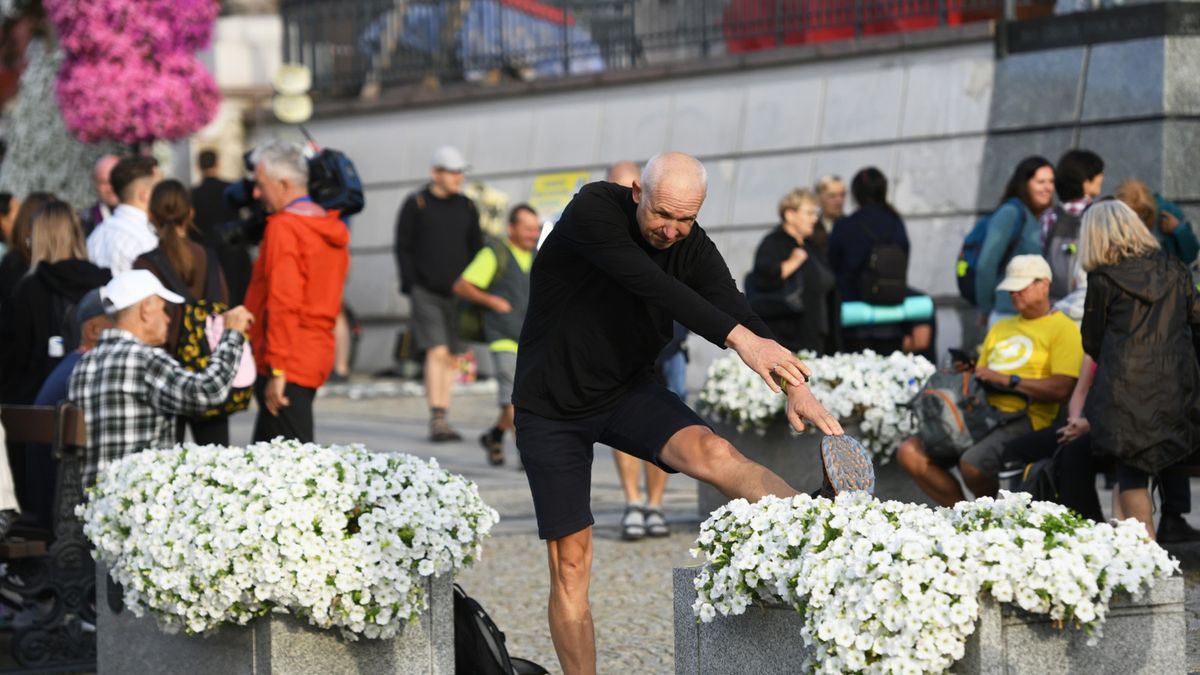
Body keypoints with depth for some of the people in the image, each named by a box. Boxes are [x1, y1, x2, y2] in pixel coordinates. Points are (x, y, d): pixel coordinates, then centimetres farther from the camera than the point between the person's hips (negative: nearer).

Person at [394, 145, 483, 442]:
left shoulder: (466, 208, 11)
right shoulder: (415, 204, 0)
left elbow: (476, 249, 17)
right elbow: (403, 248, 0)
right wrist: (410, 285, -9)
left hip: (457, 294, 4)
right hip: (426, 292, -4)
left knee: (452, 358, 6)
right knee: (437, 352, -17)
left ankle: (443, 421, 13)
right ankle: (436, 420, -19)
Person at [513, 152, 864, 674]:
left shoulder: (691, 246, -7)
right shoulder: (593, 211, -22)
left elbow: (734, 310, -20)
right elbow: (653, 285, -35)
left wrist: (795, 384, -37)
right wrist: (738, 337, -46)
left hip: (629, 391, 3)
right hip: (553, 410, -3)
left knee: (712, 453, -27)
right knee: (570, 562, -4)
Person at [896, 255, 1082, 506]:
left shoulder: (1063, 329, 3)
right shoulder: (1001, 328, 29)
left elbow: (1061, 388, -11)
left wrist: (1009, 380, -14)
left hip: (1024, 419, -8)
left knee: (971, 463, -35)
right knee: (910, 453, -10)